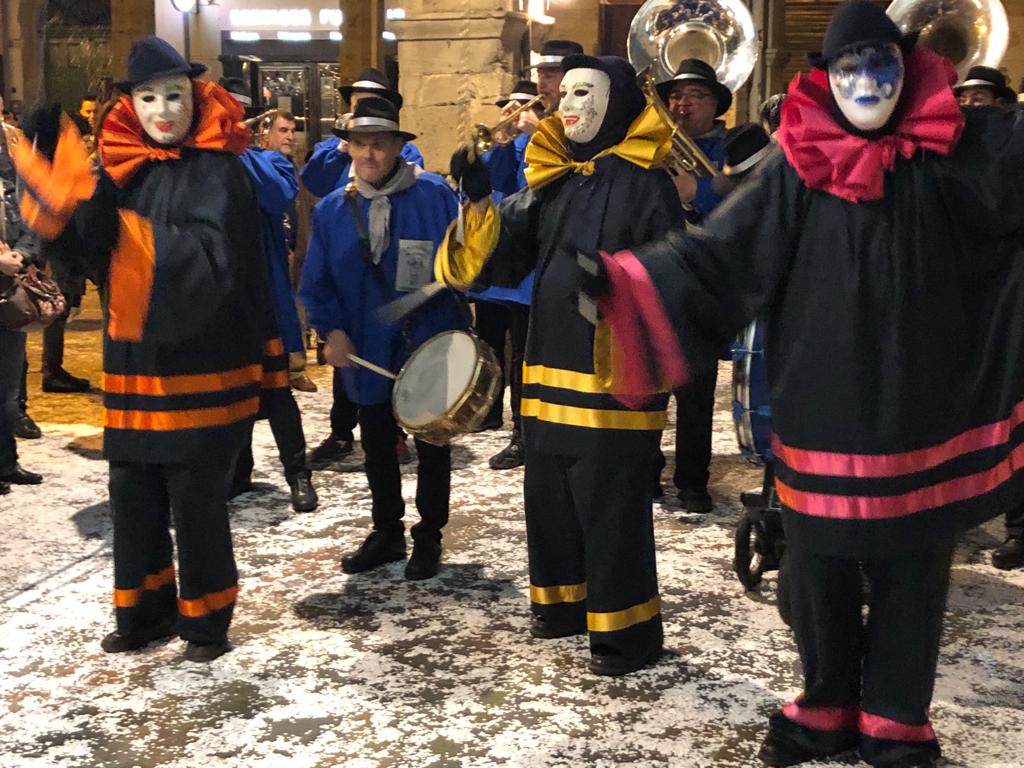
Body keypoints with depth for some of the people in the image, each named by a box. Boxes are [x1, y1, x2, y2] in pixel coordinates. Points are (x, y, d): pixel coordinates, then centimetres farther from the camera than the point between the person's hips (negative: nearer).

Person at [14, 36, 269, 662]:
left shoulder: (218, 169, -8)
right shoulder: (123, 169, 9)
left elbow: (211, 261, -21)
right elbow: (93, 252, -1)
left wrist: (143, 237, -32)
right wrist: (59, 203, -16)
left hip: (200, 366, -6)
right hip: (134, 362, 6)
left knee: (196, 500, 0)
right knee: (133, 494, 12)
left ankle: (206, 618, 18)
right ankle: (144, 610, 29)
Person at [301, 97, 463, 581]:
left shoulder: (433, 195, -8)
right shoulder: (331, 210, 2)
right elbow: (317, 283, 3)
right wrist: (331, 330, -10)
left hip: (431, 347, -3)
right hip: (368, 353, 4)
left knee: (432, 446, 11)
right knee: (377, 448, 16)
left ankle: (428, 536, 26)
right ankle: (387, 532, 33)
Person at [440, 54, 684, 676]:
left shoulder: (645, 181, -7)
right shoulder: (549, 178, 12)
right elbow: (505, 260, 6)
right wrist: (480, 199, -7)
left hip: (616, 375, -7)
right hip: (552, 366, 7)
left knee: (612, 507, -1)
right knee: (551, 496, 17)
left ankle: (626, 629, 12)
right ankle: (564, 600, 35)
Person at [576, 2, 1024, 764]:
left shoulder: (954, 154, 0)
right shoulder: (798, 167, -2)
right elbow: (716, 255, -5)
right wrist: (623, 282, -14)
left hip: (921, 415, 0)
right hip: (824, 418, 0)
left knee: (911, 578, 10)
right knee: (820, 576, 13)